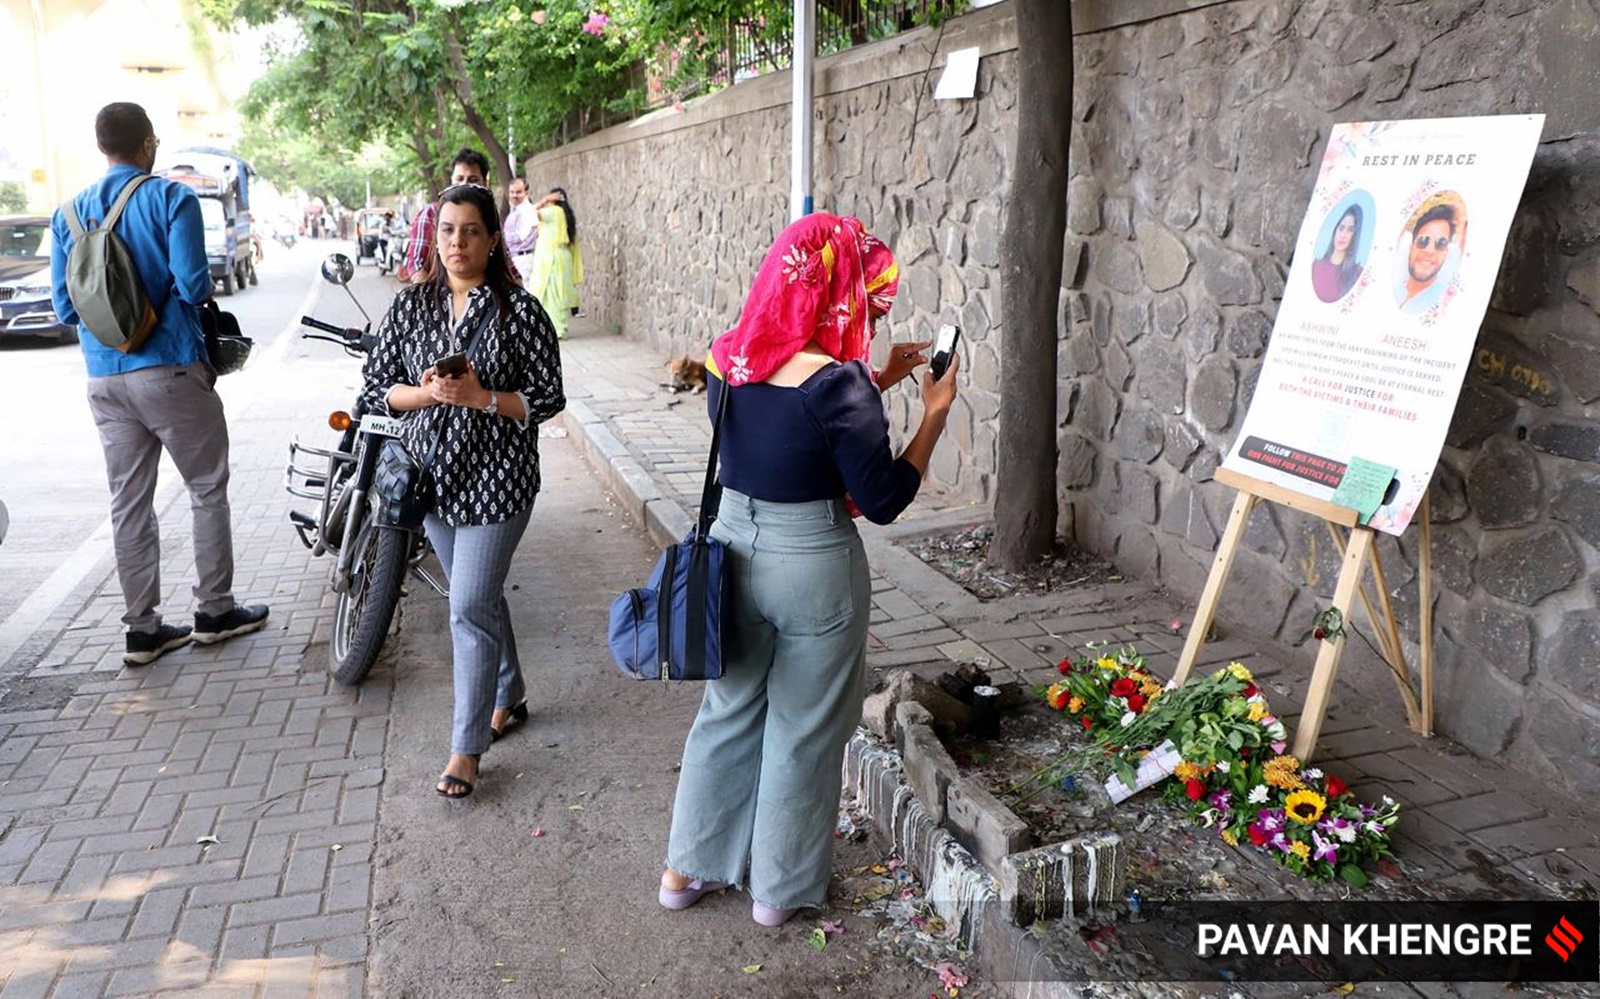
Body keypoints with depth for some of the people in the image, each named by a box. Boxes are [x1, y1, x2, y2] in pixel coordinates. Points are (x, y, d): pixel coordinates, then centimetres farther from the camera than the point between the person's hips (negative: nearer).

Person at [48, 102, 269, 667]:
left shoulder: (70, 213, 9)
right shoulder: (171, 199, -8)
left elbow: (64, 307, 9)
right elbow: (192, 285, -16)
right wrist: (205, 292, 6)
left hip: (104, 380, 5)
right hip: (171, 371, -5)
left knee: (129, 503, 9)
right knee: (207, 489, 8)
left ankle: (142, 628, 14)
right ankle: (214, 610, 13)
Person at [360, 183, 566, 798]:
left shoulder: (518, 310, -9)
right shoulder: (411, 304, 4)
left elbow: (548, 399, -9)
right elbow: (377, 387, 4)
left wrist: (481, 397, -22)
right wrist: (426, 392, -15)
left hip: (496, 480, -5)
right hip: (433, 472, 5)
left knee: (471, 607, -5)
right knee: (480, 596, 18)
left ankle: (467, 747, 7)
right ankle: (508, 695, 39)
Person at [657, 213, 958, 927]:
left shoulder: (729, 360, -1)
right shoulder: (837, 383, -22)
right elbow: (883, 501, -16)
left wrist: (876, 381, 12)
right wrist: (935, 412, -7)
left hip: (732, 548, 6)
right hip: (813, 567, -6)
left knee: (728, 710, 22)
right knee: (803, 732, 14)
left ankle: (688, 868, 36)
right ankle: (781, 889, 32)